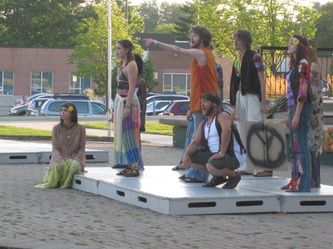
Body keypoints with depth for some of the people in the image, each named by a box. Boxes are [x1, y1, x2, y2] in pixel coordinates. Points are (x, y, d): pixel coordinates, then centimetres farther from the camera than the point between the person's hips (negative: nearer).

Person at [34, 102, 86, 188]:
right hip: (60, 159, 0)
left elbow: (82, 149, 3)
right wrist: (58, 156, -20)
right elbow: (55, 148, 3)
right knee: (59, 165, -36)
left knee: (74, 165, -35)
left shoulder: (80, 129, 0)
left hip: (75, 159, 0)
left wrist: (76, 159, -16)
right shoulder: (56, 129, 2)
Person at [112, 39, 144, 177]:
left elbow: (131, 87, -17)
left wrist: (127, 106, -23)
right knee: (122, 135, 8)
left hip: (129, 101, -10)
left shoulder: (131, 65, -10)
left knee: (129, 135, -10)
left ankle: (135, 167, -10)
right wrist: (115, 109, 19)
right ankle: (129, 166, 12)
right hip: (120, 102, 10)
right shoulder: (122, 65, 18)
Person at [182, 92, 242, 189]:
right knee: (189, 158, -2)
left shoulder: (222, 116, -9)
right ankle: (218, 177, 9)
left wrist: (221, 153, -32)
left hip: (228, 157, -8)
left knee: (211, 166, -37)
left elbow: (227, 130, -29)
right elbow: (195, 142, 11)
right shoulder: (203, 124, 18)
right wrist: (186, 154, -10)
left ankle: (234, 175, -4)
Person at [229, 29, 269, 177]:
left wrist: (263, 102, -16)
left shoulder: (254, 57, -5)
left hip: (252, 97, -8)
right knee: (243, 134, 7)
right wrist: (234, 106, 16)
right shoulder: (237, 61, 16)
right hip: (240, 97, 8)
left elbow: (262, 80, -9)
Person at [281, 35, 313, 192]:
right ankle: (295, 181, 16)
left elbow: (303, 91, -18)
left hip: (301, 108, -10)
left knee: (301, 147, -9)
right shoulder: (295, 65, 17)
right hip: (293, 108, 10)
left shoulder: (303, 64, -12)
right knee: (294, 148, 11)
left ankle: (303, 184, -9)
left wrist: (297, 115, -21)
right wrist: (289, 115, 19)